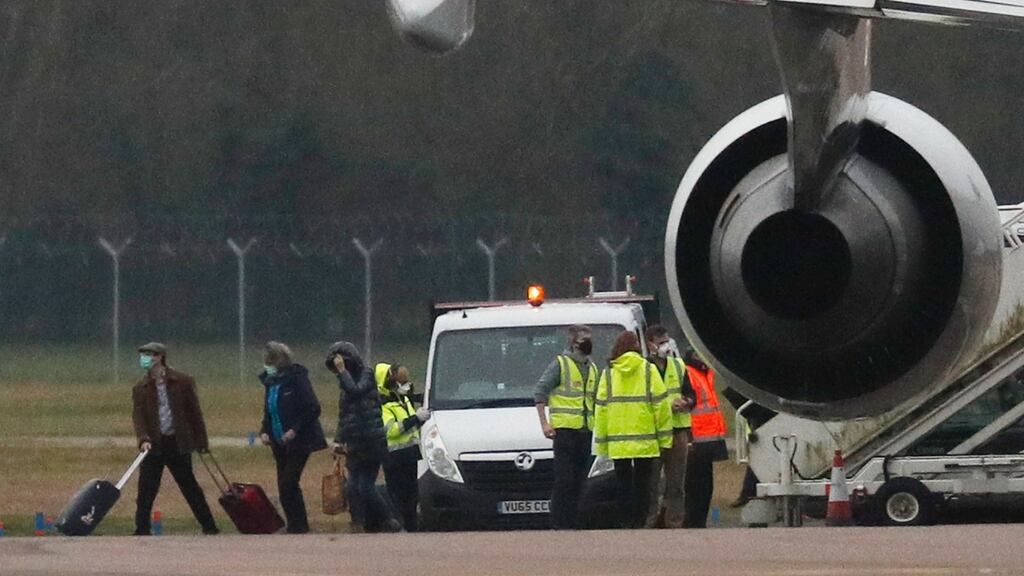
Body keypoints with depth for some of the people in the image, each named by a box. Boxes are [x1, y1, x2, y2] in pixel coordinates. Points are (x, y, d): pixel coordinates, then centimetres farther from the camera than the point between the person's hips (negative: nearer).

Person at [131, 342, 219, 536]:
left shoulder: (182, 382, 0)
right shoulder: (141, 388, 5)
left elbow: (194, 411, 3)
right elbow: (138, 416, -3)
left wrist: (201, 441, 0)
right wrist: (143, 439, -20)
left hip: (178, 443, -2)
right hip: (153, 445, 2)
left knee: (190, 487, 2)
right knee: (146, 489, -1)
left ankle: (209, 526, 9)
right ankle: (142, 530, 6)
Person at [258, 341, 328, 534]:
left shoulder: (297, 379, -12)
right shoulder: (271, 382, 10)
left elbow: (313, 409, -16)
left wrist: (295, 430, -21)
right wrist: (264, 431, 2)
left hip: (299, 441, -8)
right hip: (280, 444, 8)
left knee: (288, 484, -13)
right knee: (285, 487, 7)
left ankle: (297, 526, -7)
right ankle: (296, 526, 13)